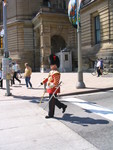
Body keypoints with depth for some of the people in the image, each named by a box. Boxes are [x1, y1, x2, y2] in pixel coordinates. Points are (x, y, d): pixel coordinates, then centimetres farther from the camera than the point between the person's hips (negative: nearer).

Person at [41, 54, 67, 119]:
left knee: (51, 102, 1)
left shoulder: (56, 73, -19)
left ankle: (51, 114, 14)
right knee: (54, 100, 21)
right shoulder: (51, 72, 11)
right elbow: (48, 78, 21)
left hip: (53, 90, -10)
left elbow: (56, 82, -25)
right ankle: (63, 106, 37)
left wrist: (50, 86, -34)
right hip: (50, 89, 10)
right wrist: (43, 82, 13)